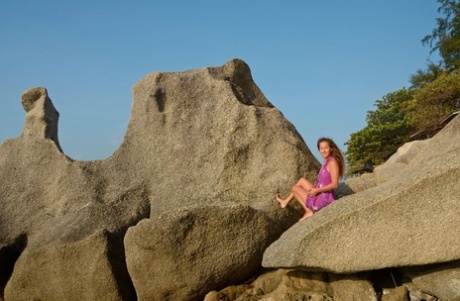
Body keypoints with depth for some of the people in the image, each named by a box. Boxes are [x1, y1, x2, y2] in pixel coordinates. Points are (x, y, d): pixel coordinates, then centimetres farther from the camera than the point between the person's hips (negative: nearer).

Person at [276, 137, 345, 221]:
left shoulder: (332, 162, -20)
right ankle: (286, 202, 37)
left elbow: (335, 184, -25)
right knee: (301, 180, 27)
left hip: (323, 201, -9)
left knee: (294, 188, 13)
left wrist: (316, 190, -22)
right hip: (321, 196, 9)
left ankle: (308, 211, 14)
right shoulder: (327, 162, 7)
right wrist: (314, 189, 5)